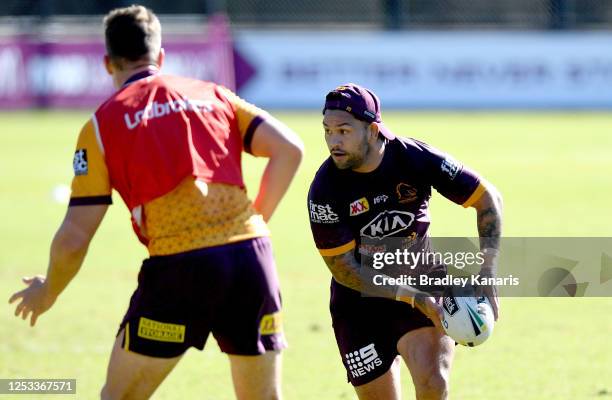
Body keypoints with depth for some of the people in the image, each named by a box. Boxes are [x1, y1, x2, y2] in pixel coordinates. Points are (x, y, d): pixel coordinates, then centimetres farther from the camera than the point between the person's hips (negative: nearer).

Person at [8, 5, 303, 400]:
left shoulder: (102, 124, 8)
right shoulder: (213, 95, 17)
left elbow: (74, 238, 4)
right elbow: (289, 149, 6)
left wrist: (47, 293, 22)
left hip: (178, 265, -3)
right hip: (250, 253, 3)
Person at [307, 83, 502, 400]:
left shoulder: (417, 158, -16)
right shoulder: (324, 190, -19)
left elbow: (488, 198, -5)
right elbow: (344, 270, -17)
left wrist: (486, 276, -14)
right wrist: (413, 298, -25)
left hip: (423, 284, 0)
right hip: (360, 301, 0)